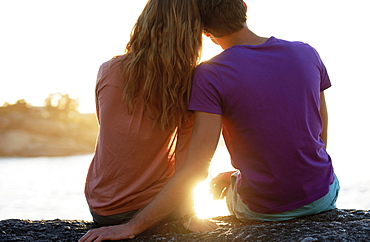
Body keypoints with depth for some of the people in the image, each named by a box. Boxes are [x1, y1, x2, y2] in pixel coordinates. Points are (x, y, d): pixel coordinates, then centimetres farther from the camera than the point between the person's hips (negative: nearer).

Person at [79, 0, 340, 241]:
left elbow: (195, 170, -24)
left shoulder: (210, 75, -19)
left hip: (261, 209, -2)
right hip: (322, 198, 3)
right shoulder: (307, 53, -4)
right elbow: (322, 139, 4)